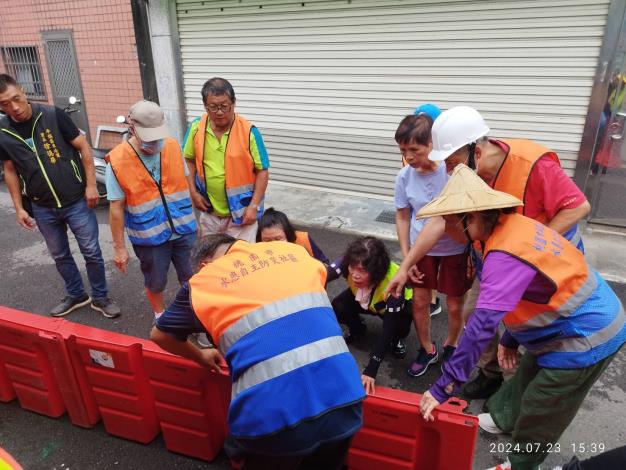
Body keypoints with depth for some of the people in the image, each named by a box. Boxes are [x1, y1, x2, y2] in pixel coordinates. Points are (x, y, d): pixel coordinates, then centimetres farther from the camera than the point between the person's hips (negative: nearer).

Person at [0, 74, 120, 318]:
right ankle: (76, 295, 38)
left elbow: (83, 147, -6)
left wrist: (91, 185, -10)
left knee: (91, 252, 5)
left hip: (76, 201, -3)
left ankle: (100, 297, 24)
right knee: (60, 256, 17)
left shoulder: (53, 115, -13)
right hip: (42, 208, 3)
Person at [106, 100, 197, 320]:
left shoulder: (173, 146, -6)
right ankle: (160, 315, 46)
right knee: (155, 282, 17)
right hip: (149, 236, -2)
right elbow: (116, 208, -9)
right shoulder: (117, 161, -15)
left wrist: (196, 218, 10)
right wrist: (119, 247, -5)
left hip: (184, 229, 3)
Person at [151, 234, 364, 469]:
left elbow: (159, 335, 26)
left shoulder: (201, 282, 9)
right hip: (341, 397, 3)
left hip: (272, 415, -2)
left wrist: (201, 356, 43)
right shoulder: (292, 250, 15)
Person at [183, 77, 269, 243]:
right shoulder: (196, 128, -7)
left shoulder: (248, 132, -16)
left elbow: (262, 170, -11)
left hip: (240, 210, -3)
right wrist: (193, 192, -2)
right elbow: (189, 160, 8)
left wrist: (254, 205, -15)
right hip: (209, 210, 4)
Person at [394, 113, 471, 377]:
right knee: (419, 302, 10)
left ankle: (450, 347, 40)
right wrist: (406, 257, -1)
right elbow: (403, 218, 0)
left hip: (455, 249, -2)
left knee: (455, 306, 11)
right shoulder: (404, 177, -12)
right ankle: (427, 350, 35)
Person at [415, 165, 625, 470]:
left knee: (540, 414, 11)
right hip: (589, 321, 9)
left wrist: (444, 387, -31)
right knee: (527, 375, 28)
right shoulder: (513, 227, -3)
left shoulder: (506, 253, -34)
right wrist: (509, 339, 15)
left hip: (585, 337, -9)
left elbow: (482, 324, -37)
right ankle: (504, 418, 52)